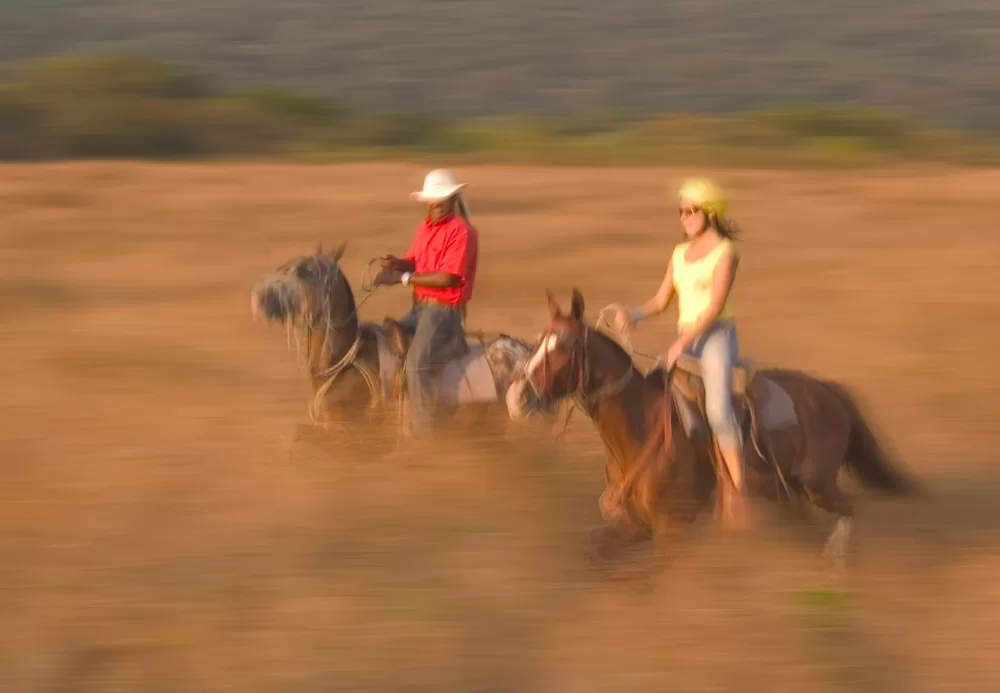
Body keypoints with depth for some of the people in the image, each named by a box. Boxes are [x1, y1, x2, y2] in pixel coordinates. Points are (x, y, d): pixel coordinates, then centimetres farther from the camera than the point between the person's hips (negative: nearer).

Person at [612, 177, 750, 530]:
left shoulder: (725, 253, -6)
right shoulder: (680, 254, 16)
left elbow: (715, 306, -15)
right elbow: (661, 301, 15)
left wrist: (683, 343, -23)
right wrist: (635, 314, -6)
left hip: (716, 336, -8)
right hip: (684, 340, 8)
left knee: (718, 408, -28)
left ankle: (737, 492, -28)